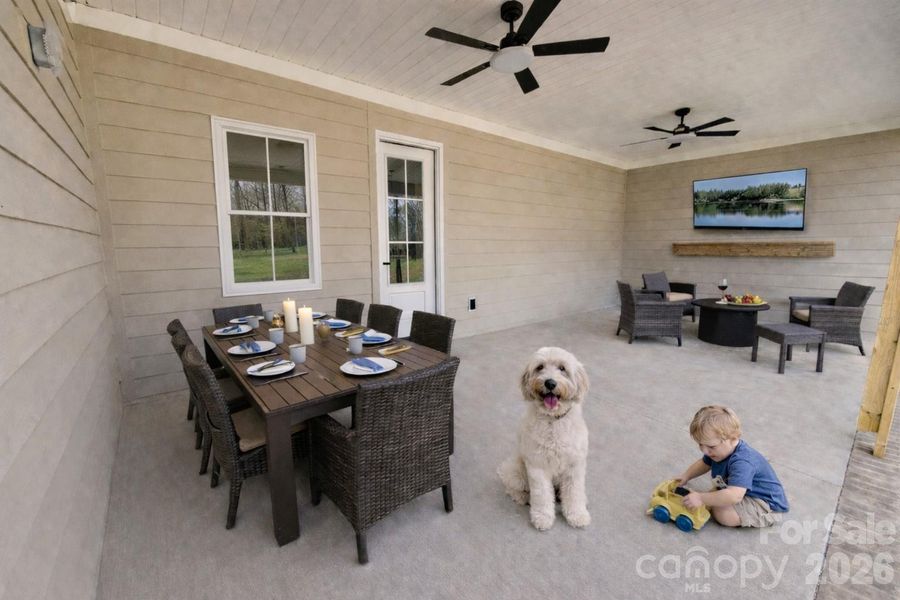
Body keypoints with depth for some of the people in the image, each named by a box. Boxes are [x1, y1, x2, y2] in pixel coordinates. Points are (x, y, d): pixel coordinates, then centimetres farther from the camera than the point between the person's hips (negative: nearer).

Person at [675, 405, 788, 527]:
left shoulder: (742, 462, -36)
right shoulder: (720, 449, -7)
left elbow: (735, 496, -47)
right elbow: (704, 463, 14)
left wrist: (701, 498, -42)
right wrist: (686, 476, 2)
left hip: (766, 504, -9)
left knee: (722, 514, -25)